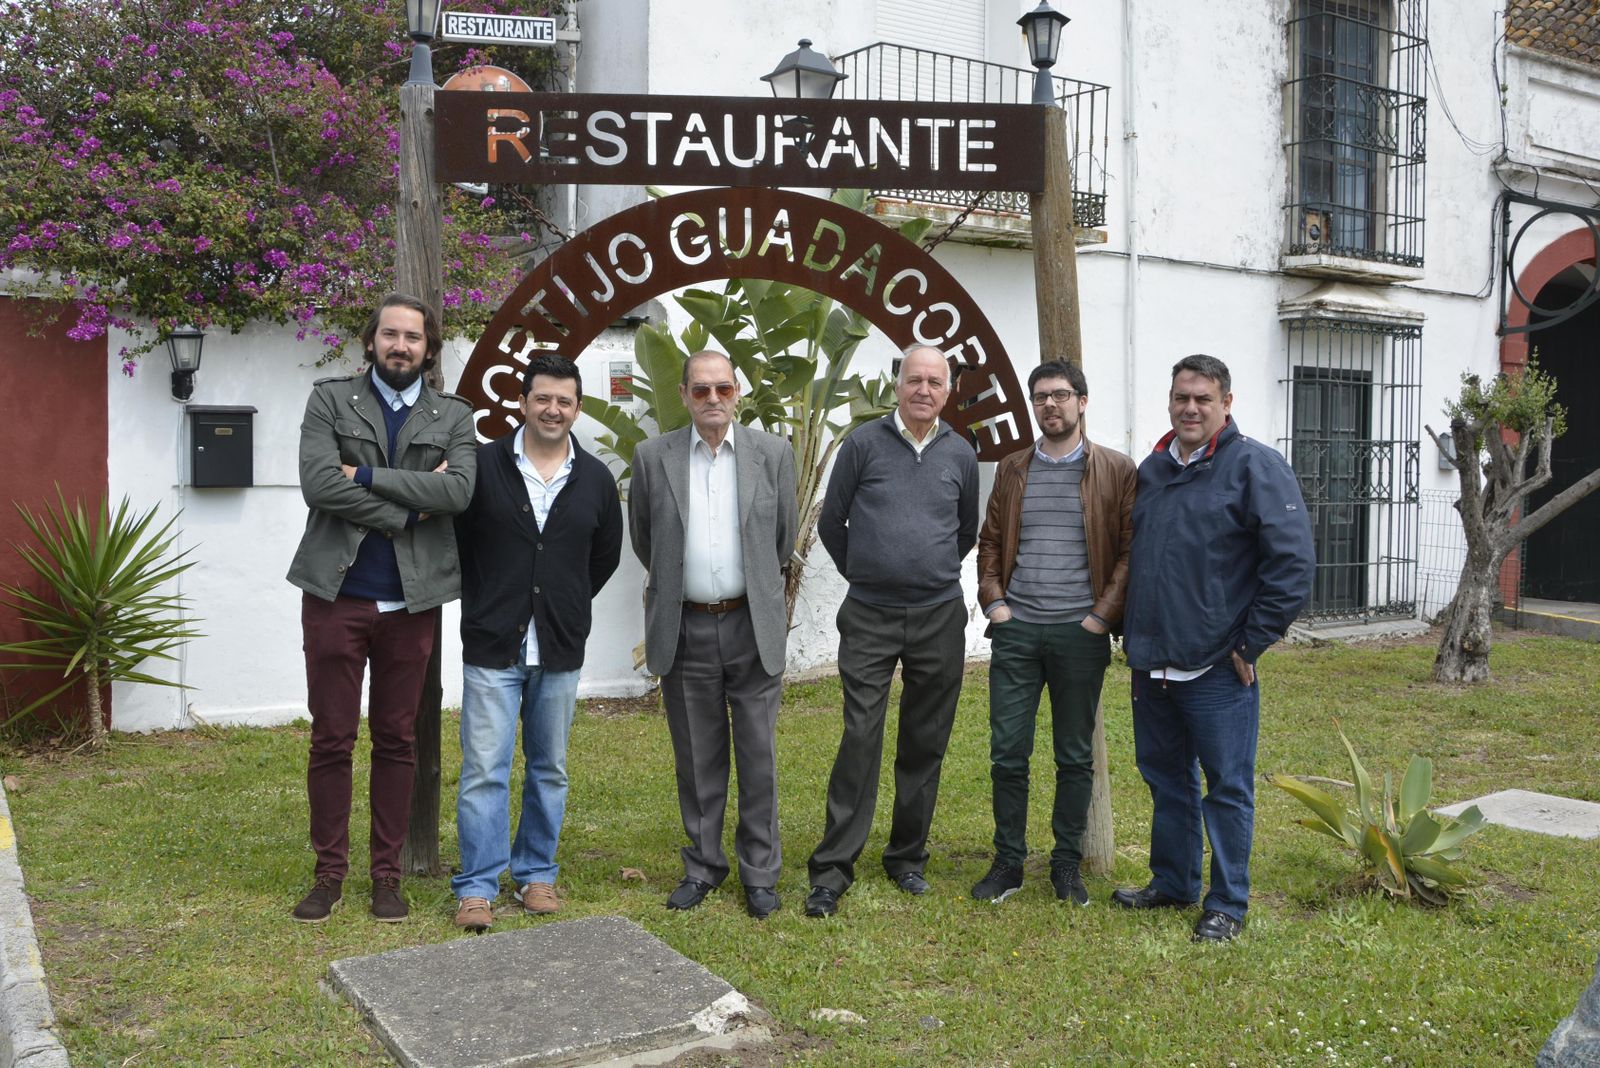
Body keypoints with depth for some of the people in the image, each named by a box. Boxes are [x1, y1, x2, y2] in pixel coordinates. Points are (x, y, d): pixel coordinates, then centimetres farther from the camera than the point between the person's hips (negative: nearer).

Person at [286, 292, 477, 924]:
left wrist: (366, 475, -14)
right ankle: (330, 872, 20)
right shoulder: (330, 400, 4)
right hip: (337, 594, -1)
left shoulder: (453, 416, 8)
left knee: (396, 741, 9)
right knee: (331, 740, 5)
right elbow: (318, 484, -12)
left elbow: (459, 491, -11)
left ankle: (387, 873, 21)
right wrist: (410, 509, -11)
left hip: (412, 602, 1)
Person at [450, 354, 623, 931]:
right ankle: (477, 887, 8)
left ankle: (536, 873, 26)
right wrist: (483, 599, 5)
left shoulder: (595, 479, 5)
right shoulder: (482, 465, -3)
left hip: (560, 650, 3)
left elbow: (605, 555, 16)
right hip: (492, 646, -3)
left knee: (549, 769, 12)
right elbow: (452, 534, 5)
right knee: (484, 770, -2)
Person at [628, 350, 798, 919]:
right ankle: (702, 866, 27)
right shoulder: (653, 456, 0)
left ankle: (760, 872, 20)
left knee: (758, 756, 6)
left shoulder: (773, 452, 0)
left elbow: (784, 537, 10)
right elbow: (643, 538, 12)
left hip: (753, 627, 0)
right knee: (697, 759, 11)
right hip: (685, 631, 1)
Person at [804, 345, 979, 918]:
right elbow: (831, 523, 6)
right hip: (869, 618, -2)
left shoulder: (960, 454, 6)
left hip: (939, 618, 3)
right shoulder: (864, 443, -2)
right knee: (860, 740, -5)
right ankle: (832, 870, 4)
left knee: (926, 743, 9)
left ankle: (908, 857, 24)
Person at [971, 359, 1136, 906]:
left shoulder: (1116, 471, 1)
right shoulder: (1011, 469, 11)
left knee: (1075, 756, 8)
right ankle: (1008, 862, 18)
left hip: (1080, 633, -2)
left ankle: (1067, 865, 21)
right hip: (1015, 630, 3)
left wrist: (1102, 615, -9)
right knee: (1007, 753, 4)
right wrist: (993, 600, 1)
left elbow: (1132, 549, -2)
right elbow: (989, 542, 14)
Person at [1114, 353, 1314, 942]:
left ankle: (1227, 905, 16)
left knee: (1228, 787, 4)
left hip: (1217, 670, -7)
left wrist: (1251, 643, -12)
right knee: (1165, 777, 18)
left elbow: (1293, 562, -13)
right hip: (1150, 665, 7)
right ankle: (1172, 883, 33)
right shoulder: (1151, 468, 12)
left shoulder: (1254, 465, -9)